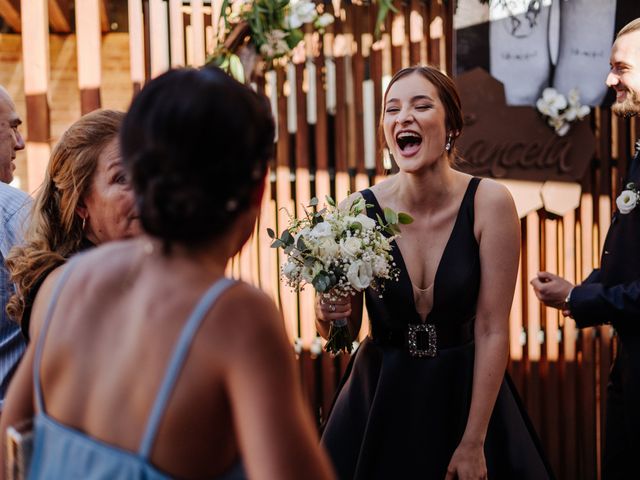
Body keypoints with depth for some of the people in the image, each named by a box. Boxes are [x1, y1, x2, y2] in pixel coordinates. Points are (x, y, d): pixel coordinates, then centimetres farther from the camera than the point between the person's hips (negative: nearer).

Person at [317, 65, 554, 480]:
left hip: (468, 395, -1)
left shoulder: (489, 203, -15)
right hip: (380, 400, 1)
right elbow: (342, 333, 0)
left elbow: (492, 330, -13)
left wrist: (473, 442, -12)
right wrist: (329, 315, -23)